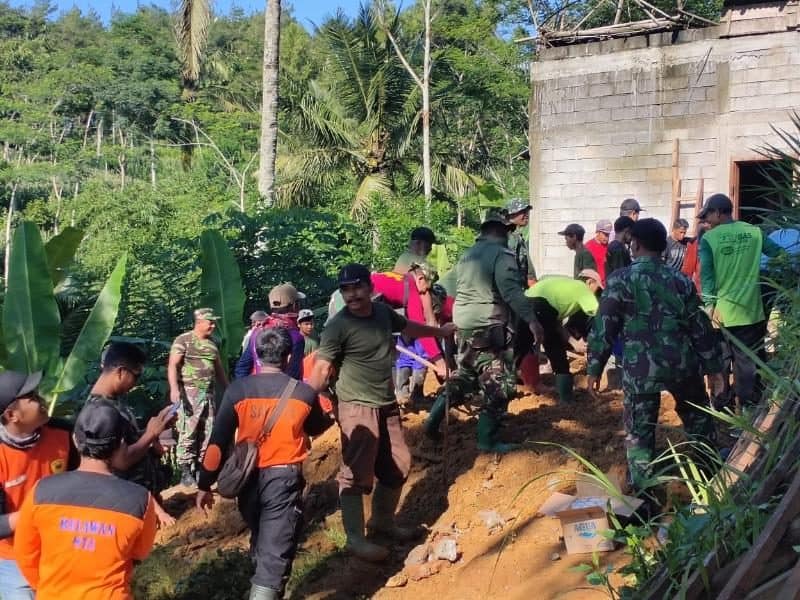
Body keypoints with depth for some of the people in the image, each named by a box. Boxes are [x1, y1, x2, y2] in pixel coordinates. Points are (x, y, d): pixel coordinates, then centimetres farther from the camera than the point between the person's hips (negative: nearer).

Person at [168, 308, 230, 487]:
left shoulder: (212, 344, 17)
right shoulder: (183, 340, -3)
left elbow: (219, 369, 26)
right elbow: (172, 365, -11)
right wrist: (174, 389, -24)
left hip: (209, 394, 7)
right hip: (189, 393, -7)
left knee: (207, 434, 7)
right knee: (188, 433, -9)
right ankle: (185, 472, -5)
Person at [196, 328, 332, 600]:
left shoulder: (237, 390, -6)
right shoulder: (304, 392, -6)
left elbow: (218, 441, -6)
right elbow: (317, 428, 15)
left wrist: (205, 485, 2)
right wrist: (329, 413, 37)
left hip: (248, 479, 3)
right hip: (284, 479, -3)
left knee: (260, 543, 25)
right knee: (275, 552, -1)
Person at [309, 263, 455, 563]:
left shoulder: (383, 312, 5)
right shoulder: (338, 326, -16)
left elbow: (408, 327, 26)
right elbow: (321, 369, -19)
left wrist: (439, 331, 41)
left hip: (388, 405, 8)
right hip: (357, 408, -8)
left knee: (397, 466, 16)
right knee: (356, 474, -8)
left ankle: (383, 521, 34)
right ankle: (355, 539, 1)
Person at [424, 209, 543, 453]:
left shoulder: (468, 254, 16)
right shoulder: (501, 254, -11)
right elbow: (511, 291, -22)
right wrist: (531, 319, -24)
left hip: (464, 325, 9)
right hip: (488, 327, -9)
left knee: (464, 374, 23)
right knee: (498, 384, 0)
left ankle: (434, 420, 21)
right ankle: (487, 440, 4)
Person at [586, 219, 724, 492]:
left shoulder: (620, 279, -4)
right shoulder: (680, 280, 6)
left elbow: (603, 327, -6)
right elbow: (701, 327, 7)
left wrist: (594, 369, 1)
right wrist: (713, 367, 15)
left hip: (641, 369, -3)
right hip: (682, 364, 3)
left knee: (639, 433, 8)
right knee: (698, 419, 25)